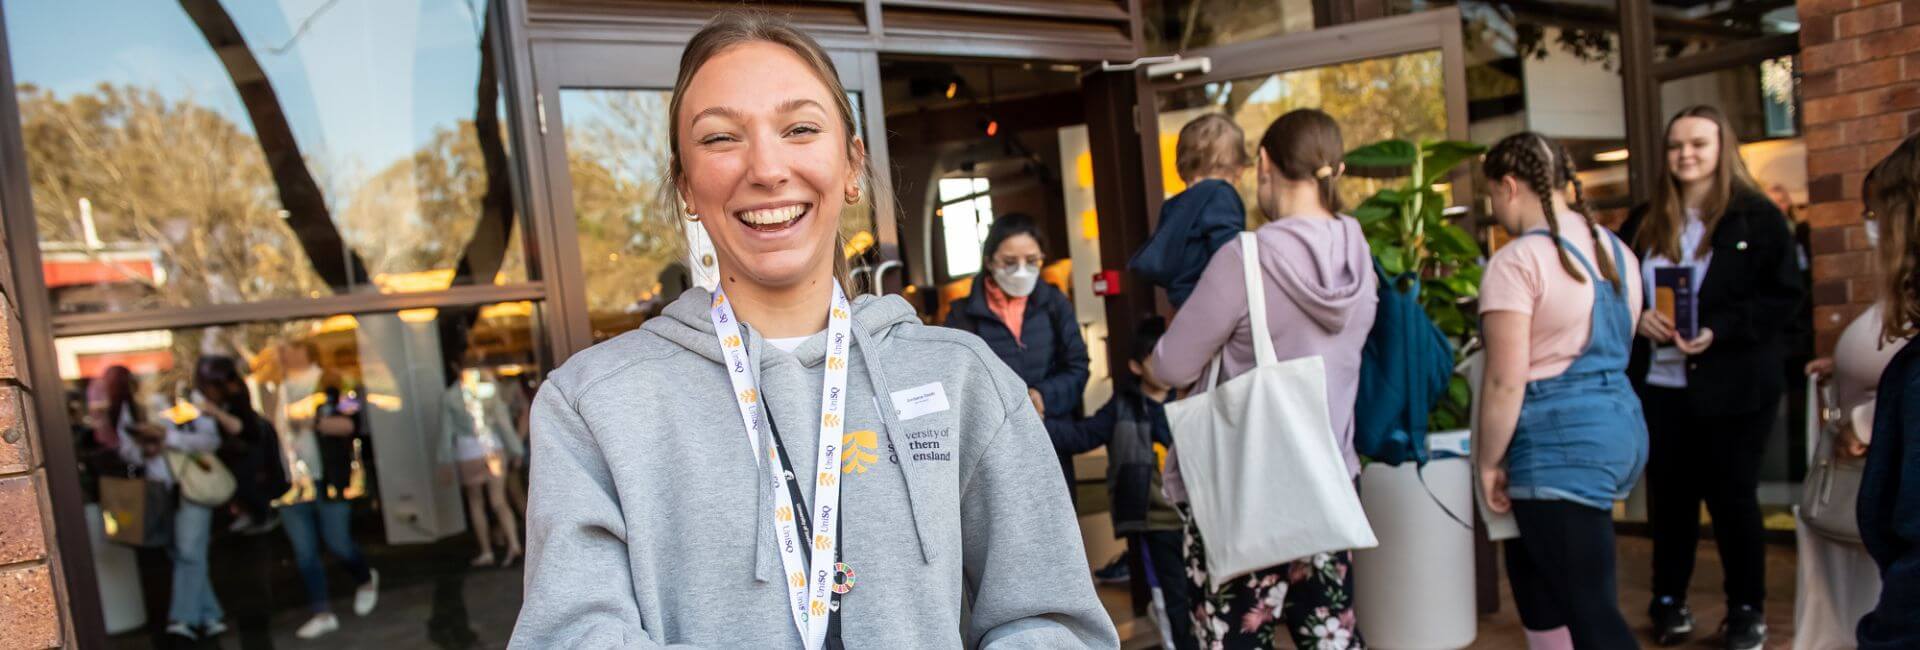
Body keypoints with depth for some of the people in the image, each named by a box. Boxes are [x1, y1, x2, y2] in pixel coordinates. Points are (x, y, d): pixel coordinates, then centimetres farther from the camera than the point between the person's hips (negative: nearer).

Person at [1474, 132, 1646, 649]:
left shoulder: (1518, 261, -14)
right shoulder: (1616, 250, 12)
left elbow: (1505, 382, -17)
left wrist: (1488, 463, -7)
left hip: (1560, 438, -9)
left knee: (1591, 608, -3)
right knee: (1532, 570, 21)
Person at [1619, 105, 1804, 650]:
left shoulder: (1758, 216, -4)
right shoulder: (1645, 222, 8)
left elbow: (1784, 295, -8)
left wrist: (1720, 330, -20)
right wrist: (1638, 318, -9)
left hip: (1733, 386, -3)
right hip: (1658, 385, 3)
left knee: (1732, 497, 6)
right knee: (1669, 495, 11)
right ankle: (1669, 601, 25)